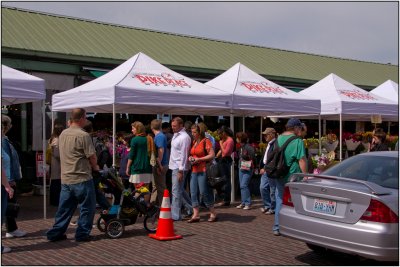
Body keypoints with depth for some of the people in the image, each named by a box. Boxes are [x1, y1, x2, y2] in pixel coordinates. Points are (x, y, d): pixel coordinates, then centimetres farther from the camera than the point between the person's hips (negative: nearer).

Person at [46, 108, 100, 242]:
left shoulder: (63, 134, 9)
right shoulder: (83, 135, -15)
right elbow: (92, 156, -15)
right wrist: (95, 167, 7)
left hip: (65, 178, 7)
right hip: (82, 178, -7)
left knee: (65, 208, 14)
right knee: (87, 207, 6)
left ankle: (55, 233, 16)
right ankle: (82, 234, 9)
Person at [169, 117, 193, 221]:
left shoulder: (184, 137, -16)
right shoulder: (175, 135, 14)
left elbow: (183, 155, -20)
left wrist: (180, 171, -22)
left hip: (179, 168, -10)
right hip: (174, 166, 10)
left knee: (176, 191, -5)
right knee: (180, 190, 17)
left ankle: (175, 215, 2)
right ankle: (191, 209, 28)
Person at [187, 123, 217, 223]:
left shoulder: (206, 141, -8)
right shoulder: (194, 142, 15)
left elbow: (212, 155, -15)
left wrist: (199, 159, -16)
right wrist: (190, 157, 6)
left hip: (203, 171, -8)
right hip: (194, 170, 8)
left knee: (204, 192, -5)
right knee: (193, 192, 3)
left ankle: (213, 214, 8)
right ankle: (196, 215, 8)